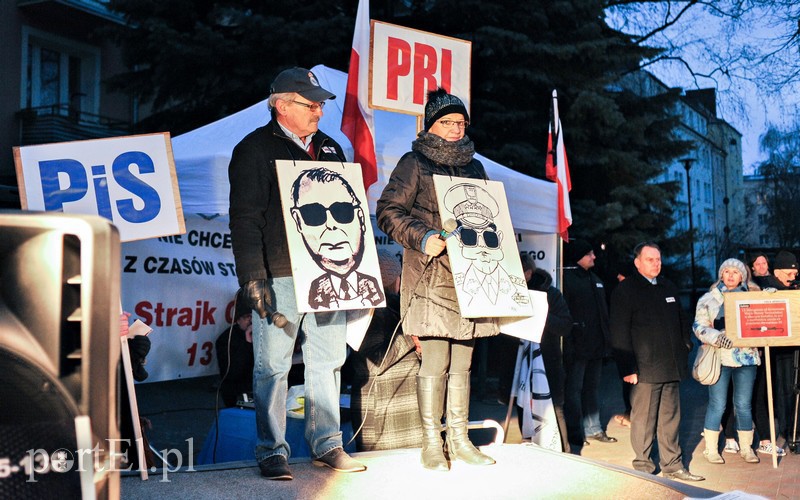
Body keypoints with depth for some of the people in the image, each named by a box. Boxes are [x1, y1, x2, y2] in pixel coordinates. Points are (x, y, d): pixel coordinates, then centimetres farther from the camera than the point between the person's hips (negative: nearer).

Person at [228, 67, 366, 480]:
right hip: (279, 276, -6)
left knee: (327, 361, 10)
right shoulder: (255, 150, -2)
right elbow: (245, 218, -7)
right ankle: (272, 452, 9)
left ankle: (327, 445, 20)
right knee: (272, 366, -1)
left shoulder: (330, 149, 17)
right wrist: (253, 278, -15)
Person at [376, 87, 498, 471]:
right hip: (431, 275, -5)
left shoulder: (474, 167, 19)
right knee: (435, 360, -7)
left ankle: (459, 438, 15)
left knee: (462, 361, 7)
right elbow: (388, 211, -5)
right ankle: (431, 442, 3)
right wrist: (422, 238, -17)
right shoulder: (415, 163, 2)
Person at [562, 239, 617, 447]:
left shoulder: (594, 279, 16)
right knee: (574, 388, -2)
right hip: (577, 345, -9)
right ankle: (574, 432, 5)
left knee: (592, 387, 15)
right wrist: (568, 344, -22)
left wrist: (605, 338, 16)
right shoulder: (567, 278, -12)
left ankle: (593, 428, 25)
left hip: (596, 345, 9)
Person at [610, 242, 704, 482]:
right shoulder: (625, 291, -5)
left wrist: (685, 352, 15)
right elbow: (620, 334, -9)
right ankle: (643, 468, 12)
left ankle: (672, 465, 22)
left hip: (671, 368, 6)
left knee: (671, 418, 12)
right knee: (643, 420, 1)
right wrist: (627, 368, -13)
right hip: (645, 369, -6)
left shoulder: (669, 288, 15)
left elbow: (683, 321, 25)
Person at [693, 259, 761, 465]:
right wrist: (717, 338, -18)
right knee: (717, 405, 0)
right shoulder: (709, 299, 4)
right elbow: (699, 326, -1)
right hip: (719, 357, -2)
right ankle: (711, 449, 11)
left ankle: (746, 447, 20)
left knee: (744, 404, 7)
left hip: (746, 357, 2)